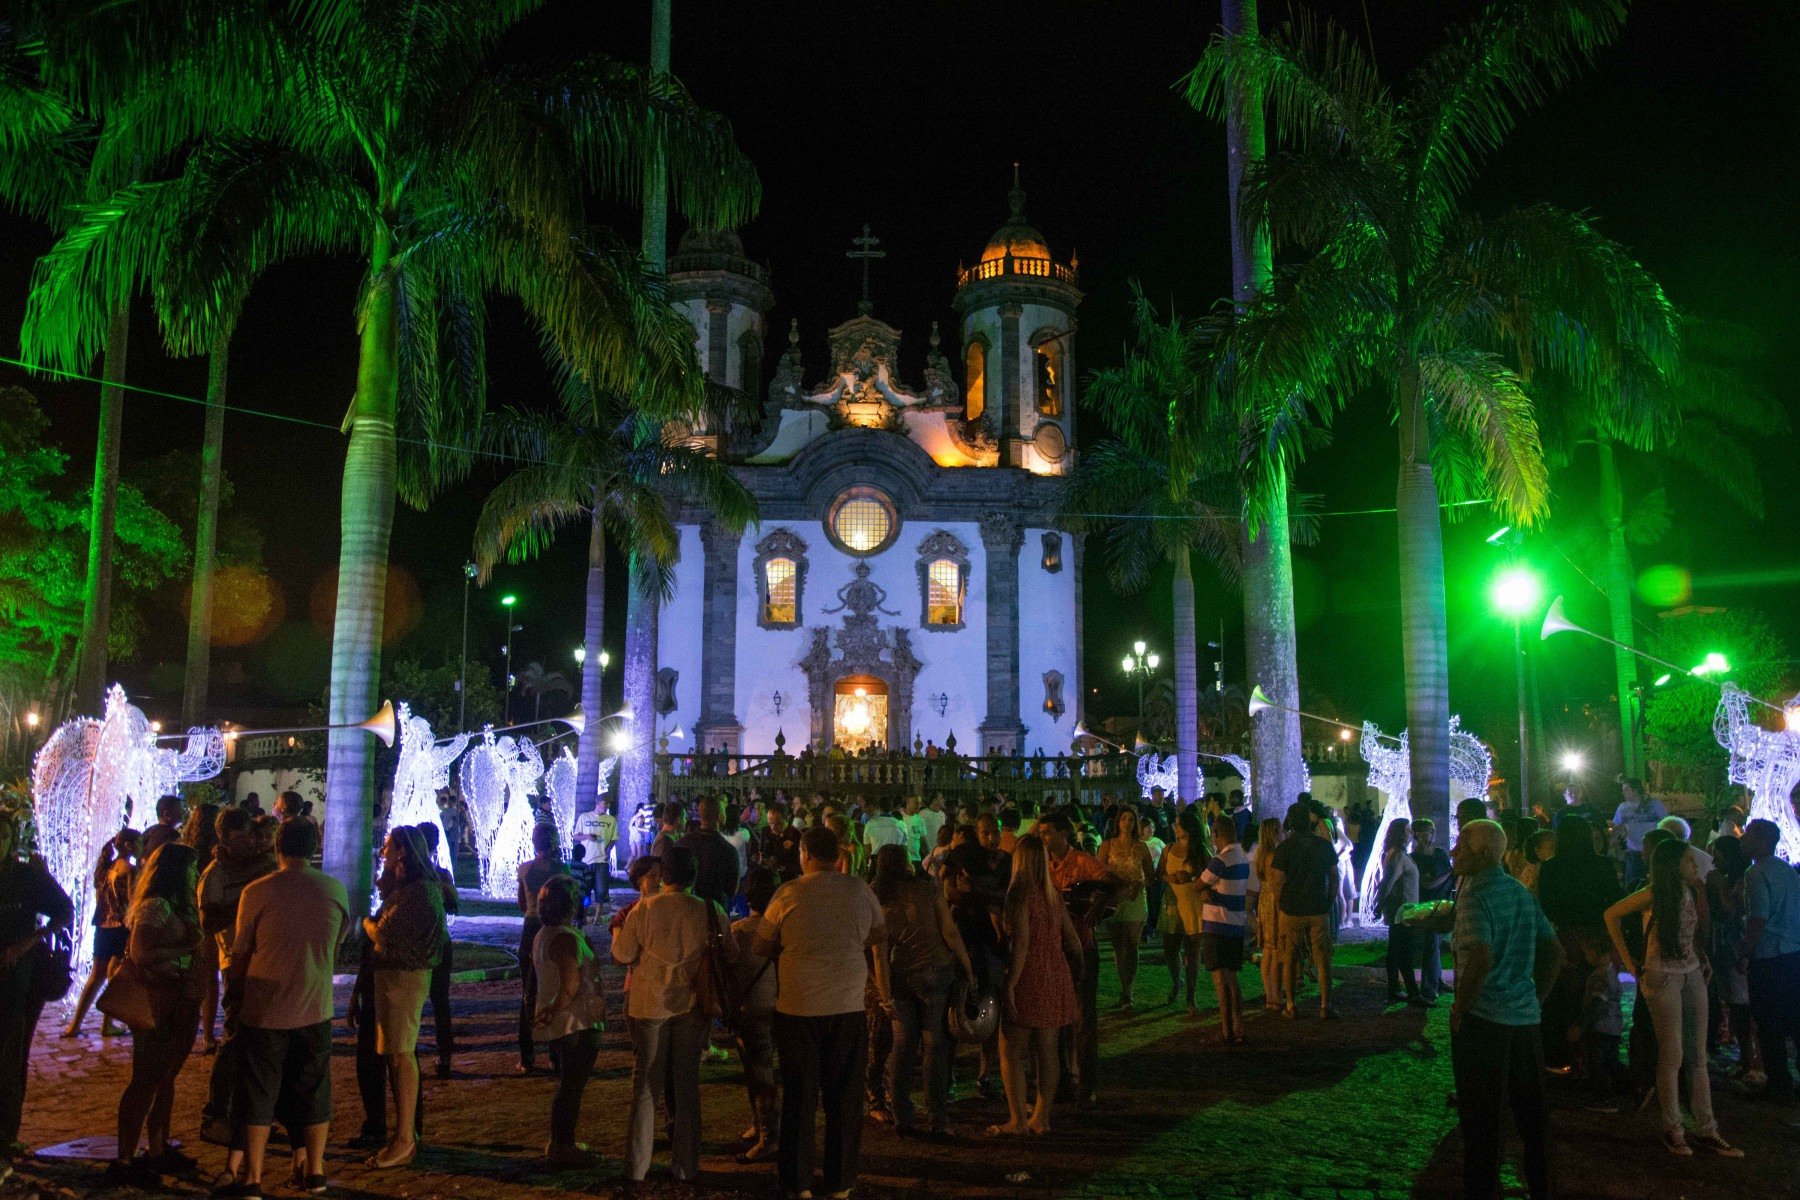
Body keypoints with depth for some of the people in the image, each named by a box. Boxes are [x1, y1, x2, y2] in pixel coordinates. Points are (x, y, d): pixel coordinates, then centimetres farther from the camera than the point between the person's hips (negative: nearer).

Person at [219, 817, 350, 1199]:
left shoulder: (257, 891, -9)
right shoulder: (336, 890, -3)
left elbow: (240, 953, -1)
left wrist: (233, 992, 16)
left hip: (264, 1009, -2)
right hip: (315, 1009, 2)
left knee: (258, 1095, 8)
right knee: (313, 1092, 14)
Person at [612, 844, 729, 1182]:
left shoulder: (644, 908, -13)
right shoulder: (710, 911, -11)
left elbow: (621, 956, -7)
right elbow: (731, 955, -1)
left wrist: (617, 930, 12)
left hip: (650, 1004, -1)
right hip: (691, 1006, 1)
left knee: (645, 1083, 12)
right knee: (686, 1085, 13)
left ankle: (637, 1166, 16)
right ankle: (685, 1164, 18)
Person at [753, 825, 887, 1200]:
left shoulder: (789, 894, -8)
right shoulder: (860, 891, -2)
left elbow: (762, 948, 1)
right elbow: (880, 937, 14)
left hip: (798, 1010, -1)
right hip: (848, 1009, 1)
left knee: (799, 1099, 12)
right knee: (844, 1099, 13)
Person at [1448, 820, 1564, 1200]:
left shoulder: (1476, 896, -15)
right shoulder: (1522, 893, 9)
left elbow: (1481, 959, -28)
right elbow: (1554, 952, 15)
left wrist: (1460, 1007, -16)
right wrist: (1536, 998, 19)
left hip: (1482, 1020, -8)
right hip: (1525, 1018, 8)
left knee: (1480, 1116, 4)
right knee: (1531, 1112, 17)